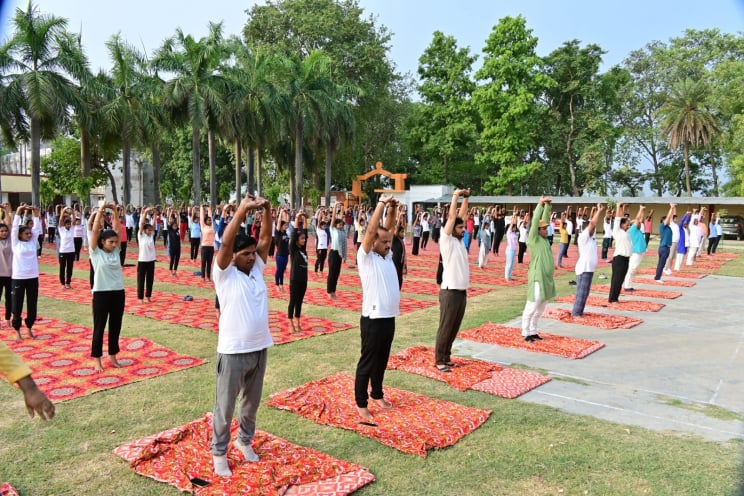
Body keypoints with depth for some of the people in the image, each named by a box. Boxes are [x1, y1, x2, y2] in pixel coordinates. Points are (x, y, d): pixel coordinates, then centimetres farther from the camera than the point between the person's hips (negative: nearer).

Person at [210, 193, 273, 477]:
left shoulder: (257, 269, 6)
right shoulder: (224, 273, -8)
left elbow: (266, 239, -1)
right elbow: (226, 243, -23)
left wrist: (267, 211, -13)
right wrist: (242, 211, -28)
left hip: (260, 347, 5)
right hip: (233, 351, -5)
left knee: (252, 402, 21)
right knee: (225, 405, 9)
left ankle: (244, 440, 42)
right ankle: (219, 452, 27)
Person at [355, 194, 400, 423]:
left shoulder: (388, 256, 11)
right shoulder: (365, 256, -9)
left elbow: (387, 230, 11)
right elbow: (371, 229, -18)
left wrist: (392, 209, 0)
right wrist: (382, 203, -14)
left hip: (389, 317, 7)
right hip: (373, 319, -7)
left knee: (382, 361, 19)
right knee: (367, 362, 3)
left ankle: (377, 394, 35)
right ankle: (361, 403, 14)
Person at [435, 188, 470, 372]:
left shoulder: (459, 239, 11)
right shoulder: (446, 240, -9)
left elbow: (461, 216, 14)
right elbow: (452, 217, -13)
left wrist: (466, 198, 8)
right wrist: (456, 196, -8)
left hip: (462, 291, 8)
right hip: (450, 291, -8)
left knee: (454, 328, 13)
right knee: (445, 328, -1)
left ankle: (446, 357, 24)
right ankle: (439, 360, 8)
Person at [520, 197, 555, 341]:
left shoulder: (544, 239, 11)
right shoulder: (533, 239, -9)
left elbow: (545, 219, 13)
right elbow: (535, 220, -15)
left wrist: (547, 205, 5)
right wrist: (540, 204, -11)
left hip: (547, 278, 8)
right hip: (538, 278, -8)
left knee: (540, 309, 13)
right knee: (531, 308, -2)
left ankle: (533, 331, 21)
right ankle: (526, 333, 6)